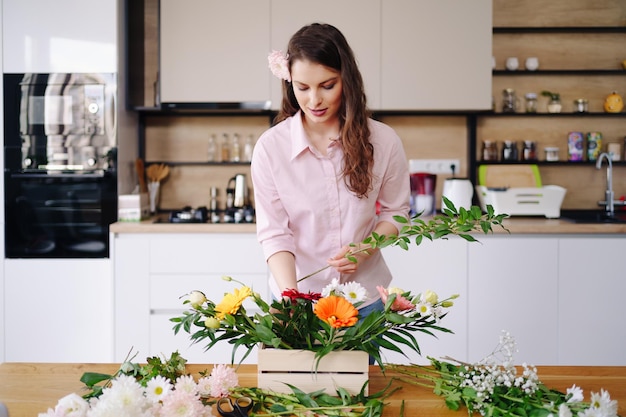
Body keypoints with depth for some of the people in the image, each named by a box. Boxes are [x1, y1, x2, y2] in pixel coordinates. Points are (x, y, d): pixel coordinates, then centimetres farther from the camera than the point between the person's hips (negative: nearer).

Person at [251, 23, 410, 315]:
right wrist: (290, 293, -26)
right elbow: (273, 233, -12)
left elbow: (395, 211, 3)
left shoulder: (383, 141, -9)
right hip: (297, 295, -1)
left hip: (365, 296, 1)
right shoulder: (270, 147, -11)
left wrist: (365, 248, -15)